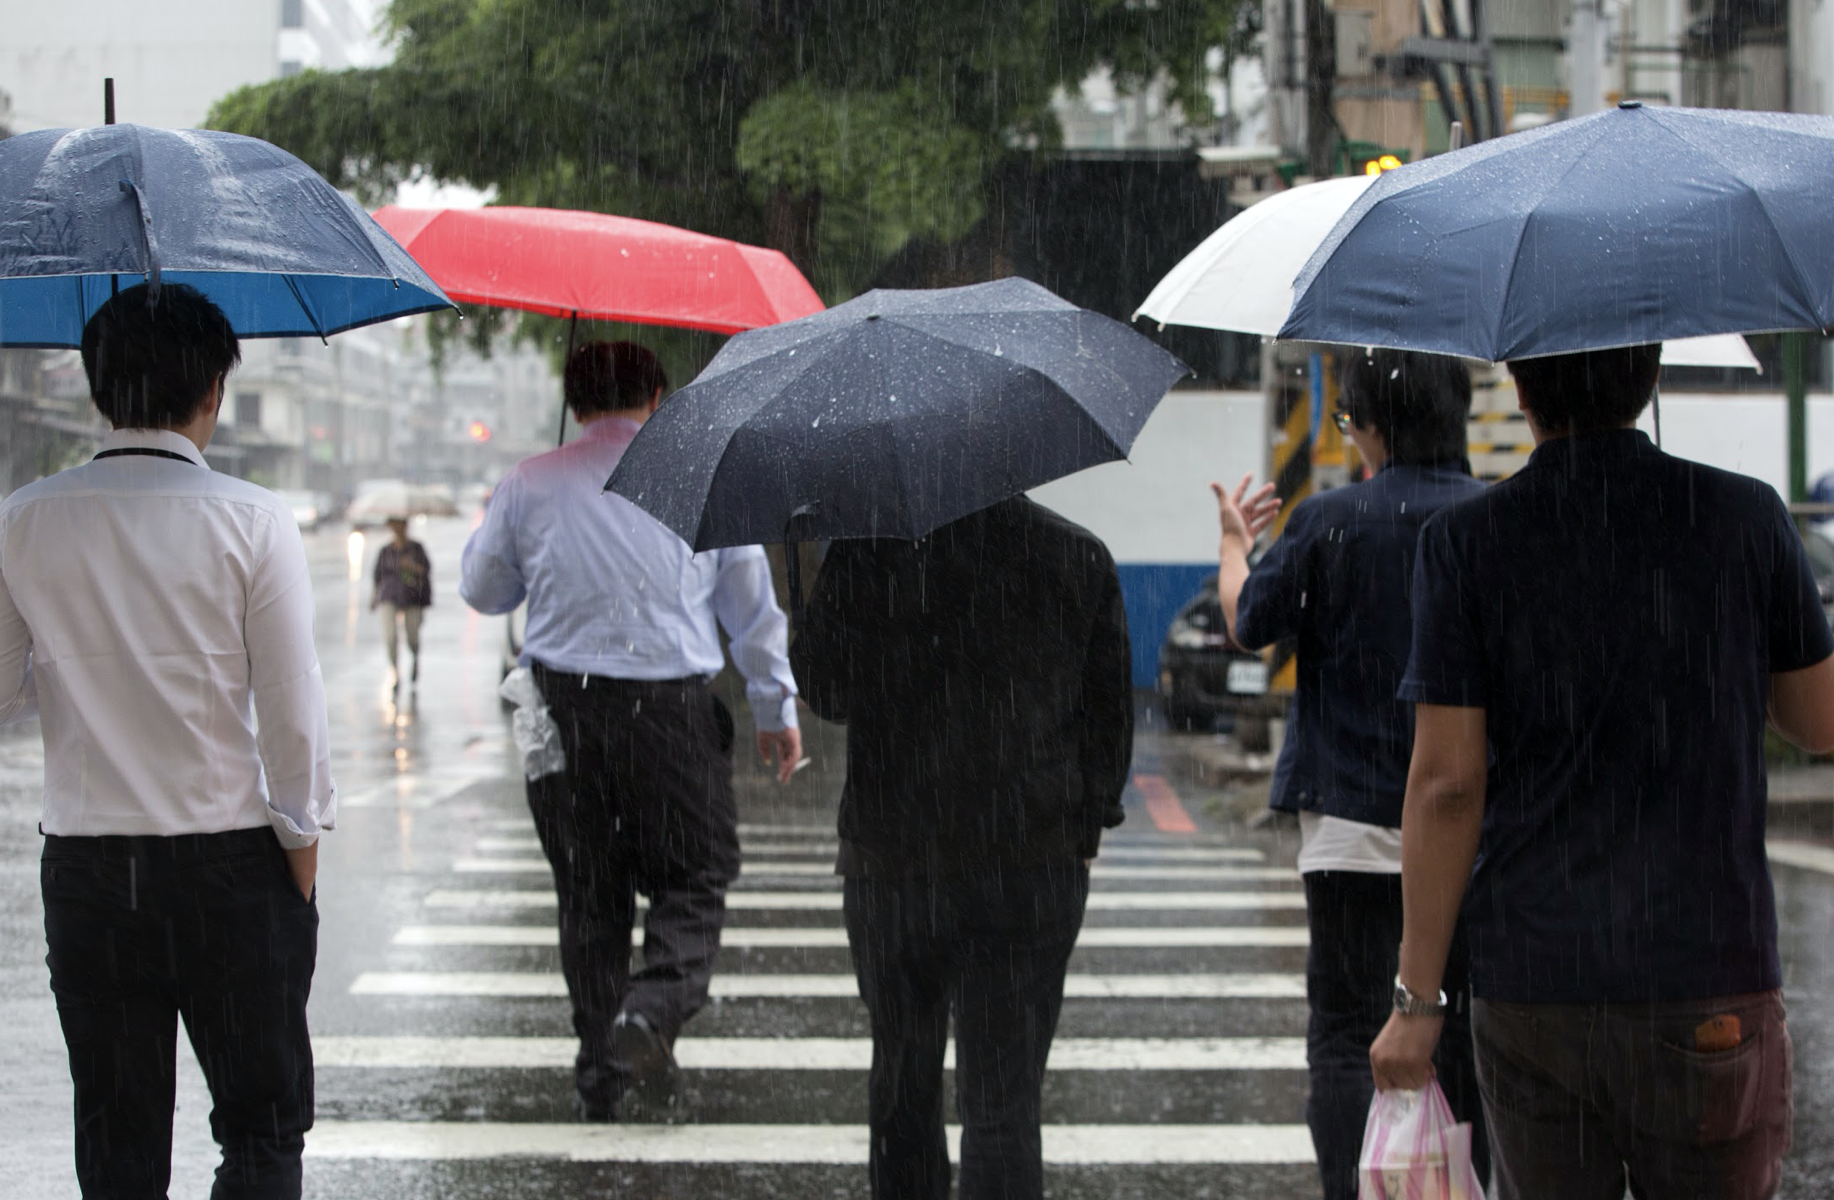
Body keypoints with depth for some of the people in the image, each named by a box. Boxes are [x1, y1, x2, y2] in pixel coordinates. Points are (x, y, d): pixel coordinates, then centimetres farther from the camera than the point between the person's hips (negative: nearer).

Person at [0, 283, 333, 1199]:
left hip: (85, 866, 3)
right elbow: (293, 715, -9)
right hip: (232, 861, -2)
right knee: (262, 1123, 7)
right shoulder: (250, 521, -9)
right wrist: (303, 855, 1)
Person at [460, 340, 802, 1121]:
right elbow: (752, 603, 7)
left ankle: (599, 1067, 15)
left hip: (562, 706, 2)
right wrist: (776, 707, 16)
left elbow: (481, 590, 14)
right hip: (672, 706, -2)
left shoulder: (530, 485, 3)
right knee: (695, 876, 9)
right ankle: (653, 1009, -16)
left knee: (587, 890, 11)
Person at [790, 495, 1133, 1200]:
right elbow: (1111, 716, 5)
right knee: (1005, 1102, -1)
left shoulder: (870, 549, -8)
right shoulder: (1082, 559, -1)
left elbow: (824, 690, 1)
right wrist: (1086, 823, 19)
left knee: (902, 1076, 19)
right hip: (1034, 869, 0)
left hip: (893, 857, 0)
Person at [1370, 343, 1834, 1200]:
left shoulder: (1465, 542, -4)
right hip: (1710, 977, 0)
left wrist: (1417, 998, -2)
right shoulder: (1746, 518, -1)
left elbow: (1446, 783, -7)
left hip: (1533, 985, 0)